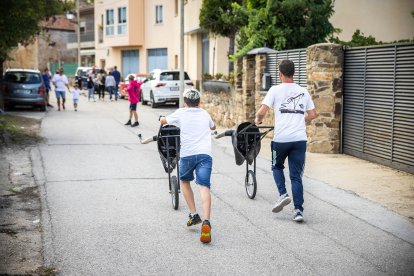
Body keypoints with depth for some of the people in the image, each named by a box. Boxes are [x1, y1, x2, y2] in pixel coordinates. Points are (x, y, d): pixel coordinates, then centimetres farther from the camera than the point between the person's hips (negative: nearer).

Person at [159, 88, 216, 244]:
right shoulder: (205, 114, 22)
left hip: (187, 154, -1)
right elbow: (213, 127, 45)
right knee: (204, 187, -11)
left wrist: (162, 119, 54)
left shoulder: (181, 113, 14)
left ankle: (193, 215, 14)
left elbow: (163, 121, 32)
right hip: (205, 154, 1)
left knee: (184, 181, 24)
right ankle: (206, 222, -31)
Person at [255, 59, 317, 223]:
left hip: (281, 138, -3)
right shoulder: (303, 91, 11)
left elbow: (262, 111, -8)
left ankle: (283, 194, 3)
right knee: (296, 175, 7)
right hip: (300, 138, 3)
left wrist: (258, 120, 13)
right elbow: (312, 115, 15)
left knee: (277, 167, 22)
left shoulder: (276, 90, -1)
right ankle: (298, 210, 1)